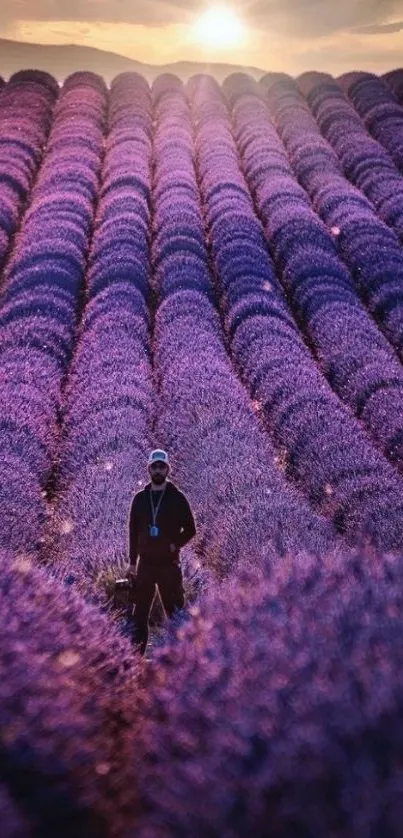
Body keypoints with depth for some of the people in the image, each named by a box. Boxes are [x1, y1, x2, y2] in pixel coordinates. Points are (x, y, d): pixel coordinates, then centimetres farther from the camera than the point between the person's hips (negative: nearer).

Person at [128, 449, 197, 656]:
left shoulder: (177, 498, -1)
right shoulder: (140, 498, 8)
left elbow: (190, 529, 3)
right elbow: (133, 531, 11)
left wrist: (176, 545, -10)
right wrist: (132, 562, 9)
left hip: (169, 563, -3)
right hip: (146, 563, 3)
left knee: (175, 611, -1)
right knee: (140, 612, 4)